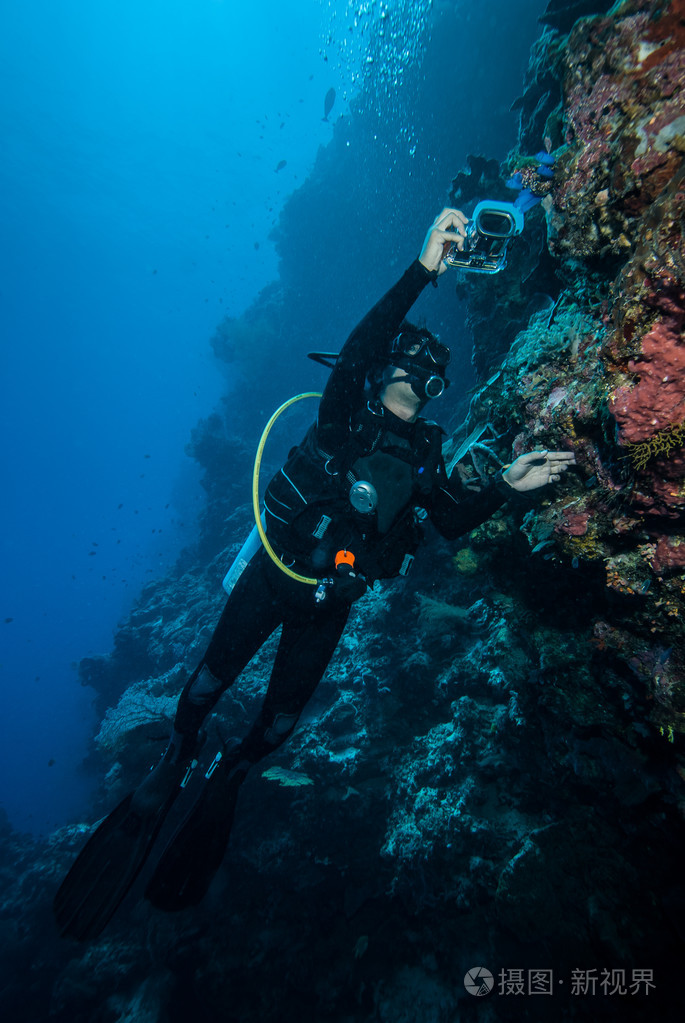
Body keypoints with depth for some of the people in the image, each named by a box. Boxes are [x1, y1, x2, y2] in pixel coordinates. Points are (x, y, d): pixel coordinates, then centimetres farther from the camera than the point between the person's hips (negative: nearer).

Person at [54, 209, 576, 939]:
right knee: (210, 682, 4)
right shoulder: (344, 413, -6)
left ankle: (227, 780, 44)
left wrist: (507, 485, -16)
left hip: (330, 602, 3)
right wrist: (423, 268, -27)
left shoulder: (424, 454, 4)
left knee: (280, 721, 12)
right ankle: (167, 775, 36)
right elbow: (357, 347, -24)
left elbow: (456, 522, -3)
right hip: (274, 573, -2)